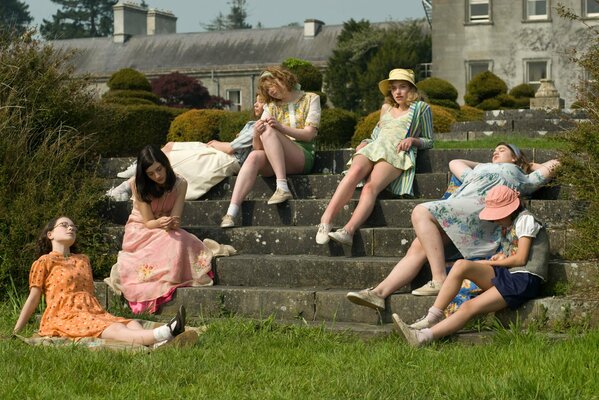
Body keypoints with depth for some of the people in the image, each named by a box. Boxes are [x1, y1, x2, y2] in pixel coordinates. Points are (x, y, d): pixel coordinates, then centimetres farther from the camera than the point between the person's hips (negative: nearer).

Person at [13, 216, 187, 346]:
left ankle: (160, 343, -57)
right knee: (114, 329, -34)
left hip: (94, 313, 7)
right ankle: (162, 334, -62)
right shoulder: (44, 262, 7)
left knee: (132, 323, -25)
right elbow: (33, 299, 7)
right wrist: (15, 333, 5)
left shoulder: (83, 260, 26)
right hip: (64, 317, -7)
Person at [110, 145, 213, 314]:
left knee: (180, 241, -32)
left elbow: (175, 220, -11)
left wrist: (171, 223, -37)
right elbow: (148, 222, -15)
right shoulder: (138, 185, -14)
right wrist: (161, 222, -39)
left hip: (167, 231, 4)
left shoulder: (179, 184, -7)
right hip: (140, 231, -4)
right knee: (171, 243, -35)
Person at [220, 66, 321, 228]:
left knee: (268, 130, -27)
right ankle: (231, 212, -45)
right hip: (273, 161, 3)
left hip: (303, 156, -3)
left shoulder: (311, 99, 11)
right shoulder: (271, 106, 20)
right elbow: (257, 146, 8)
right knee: (254, 156, -31)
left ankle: (282, 187, -37)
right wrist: (256, 134, -17)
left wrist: (282, 128, -19)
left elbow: (309, 134, -3)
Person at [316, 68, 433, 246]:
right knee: (355, 171, -34)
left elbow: (429, 141, 19)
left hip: (397, 154, -3)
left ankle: (348, 231, -52)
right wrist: (364, 143, 17)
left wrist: (412, 140, -2)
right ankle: (325, 221, -47)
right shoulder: (386, 107, 33)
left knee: (371, 187, -33)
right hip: (374, 147, 3)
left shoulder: (421, 108, 19)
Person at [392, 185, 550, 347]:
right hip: (506, 275, 8)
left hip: (525, 280, -8)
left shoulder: (525, 219, -4)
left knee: (469, 307, -24)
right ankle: (432, 318, -24)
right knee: (461, 265, -18)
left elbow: (520, 259, -9)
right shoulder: (507, 227, 23)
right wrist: (501, 257, -2)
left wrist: (490, 262, 2)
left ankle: (423, 337, -34)